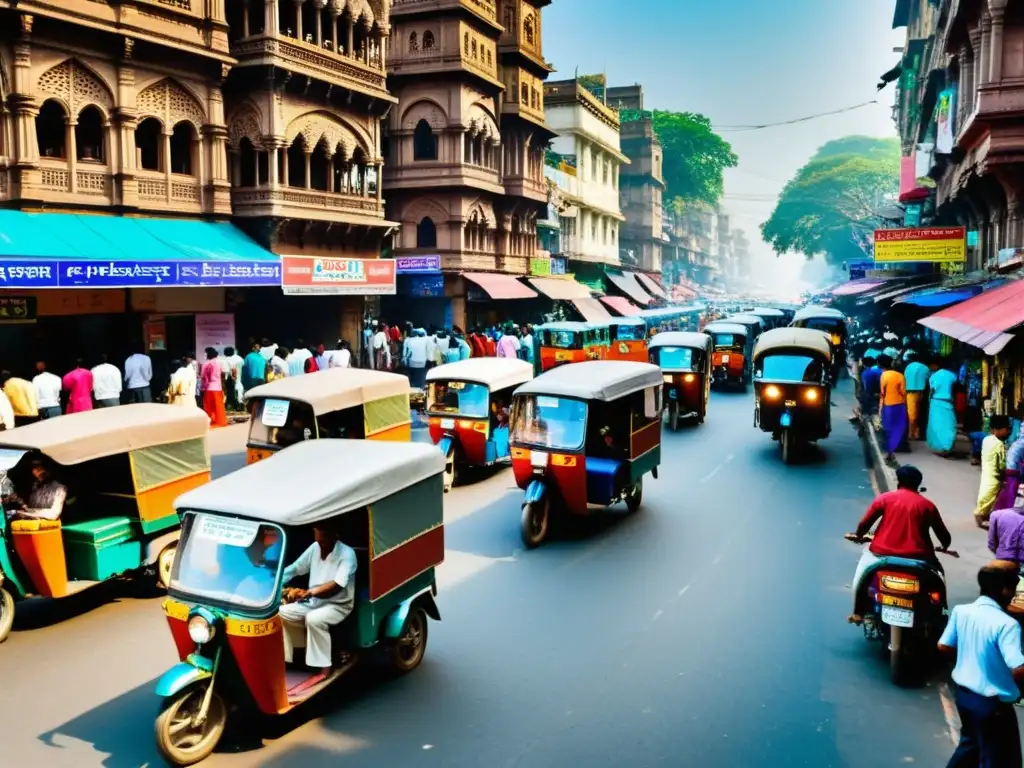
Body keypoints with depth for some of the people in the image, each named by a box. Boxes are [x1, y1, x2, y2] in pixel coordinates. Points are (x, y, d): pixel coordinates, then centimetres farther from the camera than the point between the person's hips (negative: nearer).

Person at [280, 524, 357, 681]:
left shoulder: (347, 554, -19)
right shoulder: (315, 548, 0)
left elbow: (337, 586, -31)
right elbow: (294, 569, 5)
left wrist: (308, 593, -42)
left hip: (338, 605, -7)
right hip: (313, 602, 7)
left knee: (313, 619, -33)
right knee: (281, 612, -9)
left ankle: (325, 666, -20)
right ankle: (283, 657, 5)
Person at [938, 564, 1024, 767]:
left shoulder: (961, 611, -5)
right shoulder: (1007, 624, -24)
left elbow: (944, 646, 4)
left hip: (963, 692, 7)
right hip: (993, 703, -7)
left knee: (969, 743, 29)